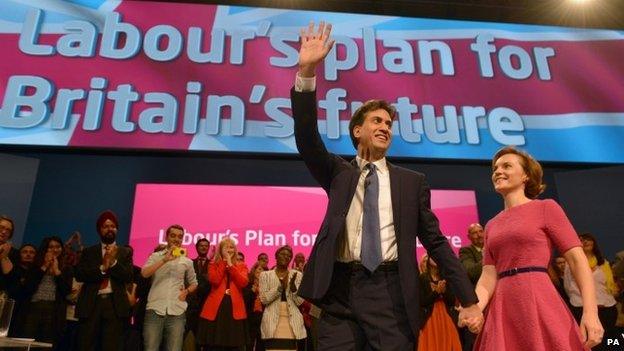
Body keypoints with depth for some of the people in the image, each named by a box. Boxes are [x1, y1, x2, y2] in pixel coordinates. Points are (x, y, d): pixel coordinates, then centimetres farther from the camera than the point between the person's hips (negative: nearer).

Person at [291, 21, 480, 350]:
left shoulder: (412, 181, 11)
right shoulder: (339, 173, 11)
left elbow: (436, 242, 10)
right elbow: (307, 140, -5)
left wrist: (468, 300, 5)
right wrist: (306, 71, -15)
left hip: (390, 292, 0)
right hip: (340, 290, 0)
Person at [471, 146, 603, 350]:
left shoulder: (546, 208, 3)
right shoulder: (491, 225, 16)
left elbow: (577, 259, -4)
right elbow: (489, 276, 8)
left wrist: (590, 312, -15)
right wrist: (474, 307, -11)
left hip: (539, 303, -4)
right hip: (503, 309, 5)